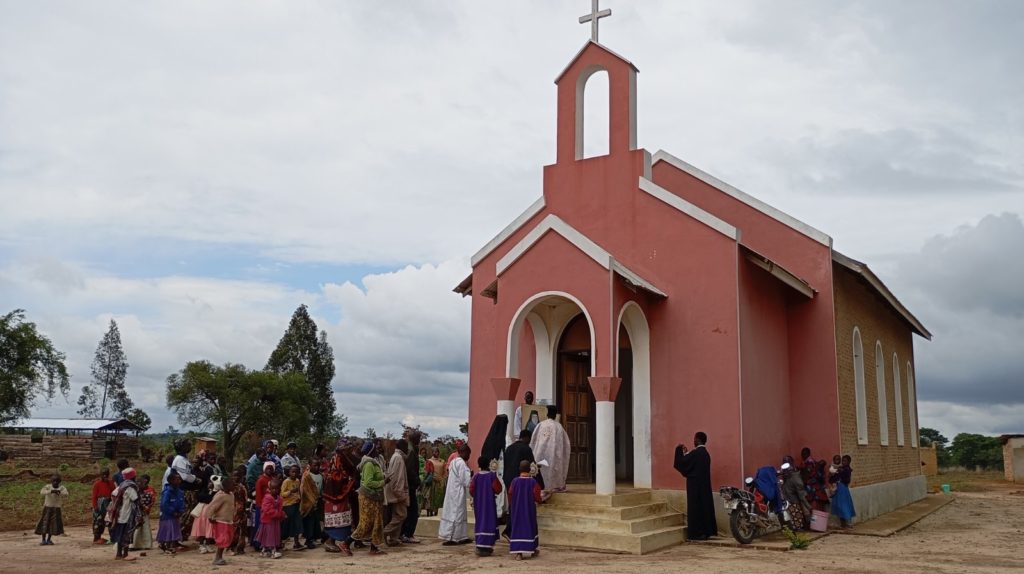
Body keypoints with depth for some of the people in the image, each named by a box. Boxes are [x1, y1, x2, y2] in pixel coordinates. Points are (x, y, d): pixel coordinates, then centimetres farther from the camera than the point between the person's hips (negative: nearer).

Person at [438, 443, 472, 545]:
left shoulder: (453, 462, 11)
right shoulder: (462, 463, -16)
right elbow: (466, 481, -17)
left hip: (451, 491, 9)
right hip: (458, 493, -9)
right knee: (457, 514, -4)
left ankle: (461, 537, 17)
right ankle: (451, 538, -3)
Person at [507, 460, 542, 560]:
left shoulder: (515, 481, -8)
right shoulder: (533, 482, -11)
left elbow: (510, 495, -1)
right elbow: (537, 497, -9)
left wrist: (511, 508, 14)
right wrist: (537, 501, 14)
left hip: (516, 510, 1)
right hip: (529, 509, -1)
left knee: (517, 528, 5)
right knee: (529, 528, 14)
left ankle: (517, 552, -2)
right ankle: (532, 549, 25)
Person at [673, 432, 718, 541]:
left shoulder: (695, 453, -18)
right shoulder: (705, 453, 10)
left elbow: (681, 463, -14)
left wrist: (679, 450, -1)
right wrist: (686, 453, 19)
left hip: (695, 485, -8)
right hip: (705, 485, 8)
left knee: (695, 507, -3)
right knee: (705, 506, 12)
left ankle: (697, 533, -1)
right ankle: (707, 531, 15)